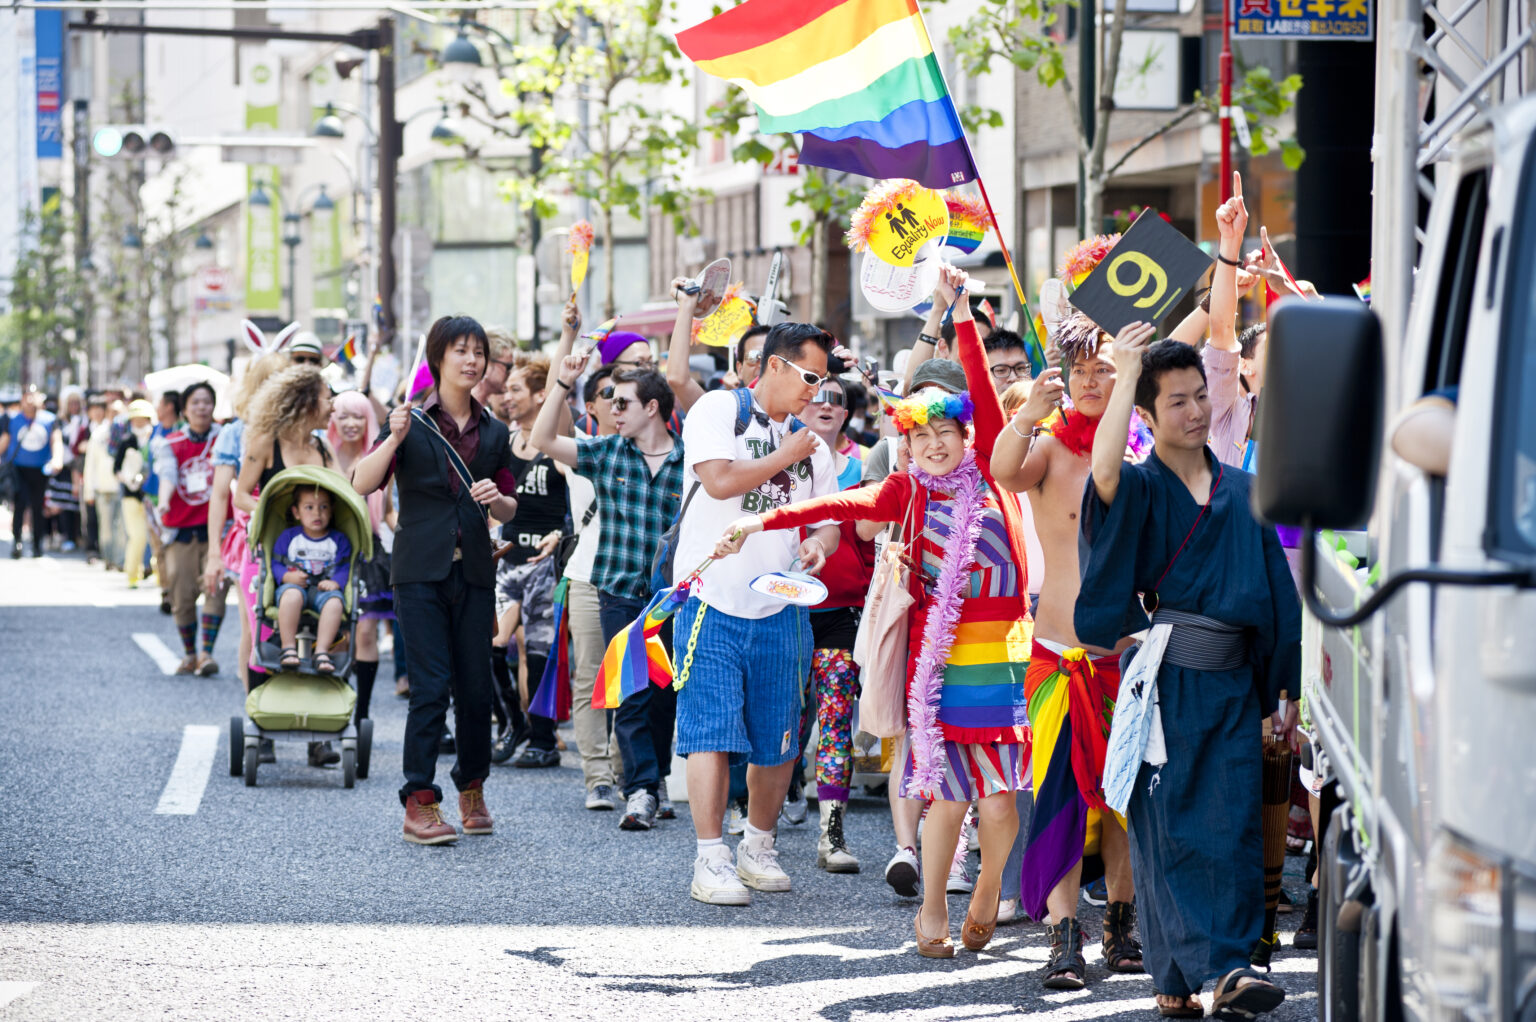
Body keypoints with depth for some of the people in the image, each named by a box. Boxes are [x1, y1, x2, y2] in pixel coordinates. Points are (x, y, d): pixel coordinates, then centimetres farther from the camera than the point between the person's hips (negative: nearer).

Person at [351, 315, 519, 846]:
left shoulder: (493, 432, 11)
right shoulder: (413, 421, -1)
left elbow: (510, 508, 17)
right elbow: (362, 484, -10)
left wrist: (495, 497, -5)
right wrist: (394, 439, -24)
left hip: (474, 571, 4)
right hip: (421, 570, -4)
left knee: (476, 687, 6)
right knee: (431, 687, -10)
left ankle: (472, 792, 23)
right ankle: (419, 806, -8)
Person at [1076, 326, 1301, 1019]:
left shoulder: (1243, 493, 13)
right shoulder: (1140, 488, 1)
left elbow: (1277, 592, 15)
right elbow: (1104, 469, -25)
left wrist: (1287, 688, 11)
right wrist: (1126, 374, -20)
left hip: (1231, 687, 3)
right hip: (1163, 683, -3)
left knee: (1233, 827, -3)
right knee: (1170, 827, -6)